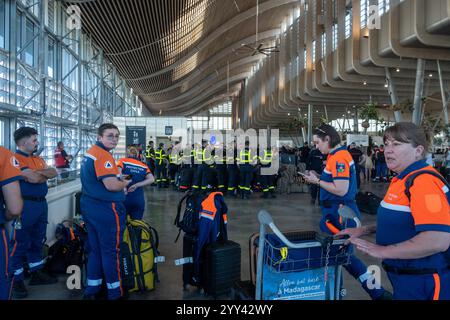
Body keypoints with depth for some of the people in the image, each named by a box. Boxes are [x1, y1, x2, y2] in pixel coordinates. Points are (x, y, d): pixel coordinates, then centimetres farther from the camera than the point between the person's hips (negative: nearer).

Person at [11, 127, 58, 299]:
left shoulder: (38, 159, 15)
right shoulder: (15, 158, -12)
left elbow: (54, 172, 4)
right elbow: (33, 178, -21)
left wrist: (39, 172, -12)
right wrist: (45, 174, -1)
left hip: (41, 203, 9)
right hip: (25, 205, -8)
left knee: (38, 241, 17)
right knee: (20, 243, 2)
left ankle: (36, 273, 31)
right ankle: (16, 280, 14)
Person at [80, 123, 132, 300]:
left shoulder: (90, 152, 13)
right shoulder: (104, 156, -19)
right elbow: (111, 185, -28)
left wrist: (119, 179, 12)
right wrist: (125, 183, -7)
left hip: (89, 206, 10)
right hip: (106, 210, -10)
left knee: (95, 249, 18)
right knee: (110, 251, 3)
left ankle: (92, 289, 29)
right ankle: (115, 291, 17)